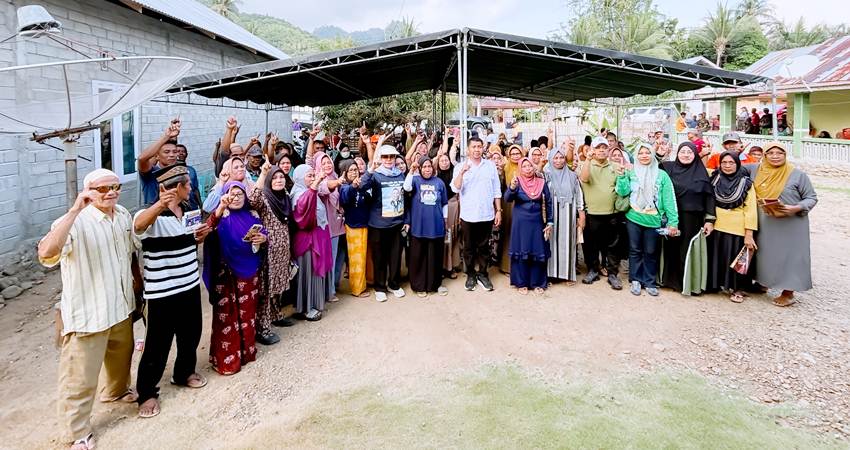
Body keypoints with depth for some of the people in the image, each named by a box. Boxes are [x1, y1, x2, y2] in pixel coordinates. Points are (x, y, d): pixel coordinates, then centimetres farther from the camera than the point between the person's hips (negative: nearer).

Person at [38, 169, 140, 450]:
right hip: (87, 312, -7)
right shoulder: (76, 222, -22)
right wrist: (74, 211, -42)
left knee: (121, 355, 28)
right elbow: (46, 253, -40)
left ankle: (116, 390, 55)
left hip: (121, 305, 7)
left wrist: (136, 277, 19)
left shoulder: (124, 215, 2)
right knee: (80, 375, 3)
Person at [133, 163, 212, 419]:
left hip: (190, 285, 7)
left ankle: (184, 373, 41)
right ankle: (147, 392, 19)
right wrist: (160, 205, -62)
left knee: (191, 334, 19)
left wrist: (201, 236, -1)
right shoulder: (152, 216, -18)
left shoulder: (187, 212, 8)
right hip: (163, 292, -7)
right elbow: (138, 226, -43)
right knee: (158, 343, 2)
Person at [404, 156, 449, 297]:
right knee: (418, 257, 4)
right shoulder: (415, 180, 2)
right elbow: (406, 188, -21)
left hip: (436, 226, 2)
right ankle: (419, 286, 15)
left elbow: (445, 203, 14)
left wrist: (445, 219, 12)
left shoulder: (439, 182, 6)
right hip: (418, 227, -1)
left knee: (436, 256, 10)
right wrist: (411, 171, -28)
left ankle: (436, 283, 24)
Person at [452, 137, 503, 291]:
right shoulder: (460, 167, 1)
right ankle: (470, 275, 21)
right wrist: (462, 172, -24)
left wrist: (498, 211, 4)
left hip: (487, 215, 1)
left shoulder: (490, 166, 5)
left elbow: (496, 191, 7)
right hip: (468, 215, -1)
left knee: (484, 247, 9)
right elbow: (455, 188, -12)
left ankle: (483, 274, 22)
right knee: (469, 247, 8)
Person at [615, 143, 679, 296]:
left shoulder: (661, 175, -2)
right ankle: (635, 280, 23)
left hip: (654, 220, -1)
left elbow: (669, 199, -3)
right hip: (634, 218, 1)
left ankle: (649, 282, 22)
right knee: (635, 250, 10)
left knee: (651, 252, 9)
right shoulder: (631, 173, 4)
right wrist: (621, 176, -15)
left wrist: (673, 221, -7)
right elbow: (623, 192, -3)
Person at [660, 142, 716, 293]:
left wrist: (709, 220, -5)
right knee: (671, 247, 5)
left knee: (687, 249, 2)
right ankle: (670, 279, 21)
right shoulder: (668, 168, 4)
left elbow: (709, 196, 1)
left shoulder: (701, 172, 2)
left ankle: (685, 282, 15)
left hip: (692, 218, -1)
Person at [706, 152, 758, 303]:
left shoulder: (746, 183, -4)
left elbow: (750, 210, -6)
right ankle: (723, 284, 23)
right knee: (719, 258, 7)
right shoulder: (715, 179, 4)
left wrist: (749, 234, -11)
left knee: (736, 259, 3)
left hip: (738, 229, -2)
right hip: (717, 227, 3)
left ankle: (737, 289, 16)